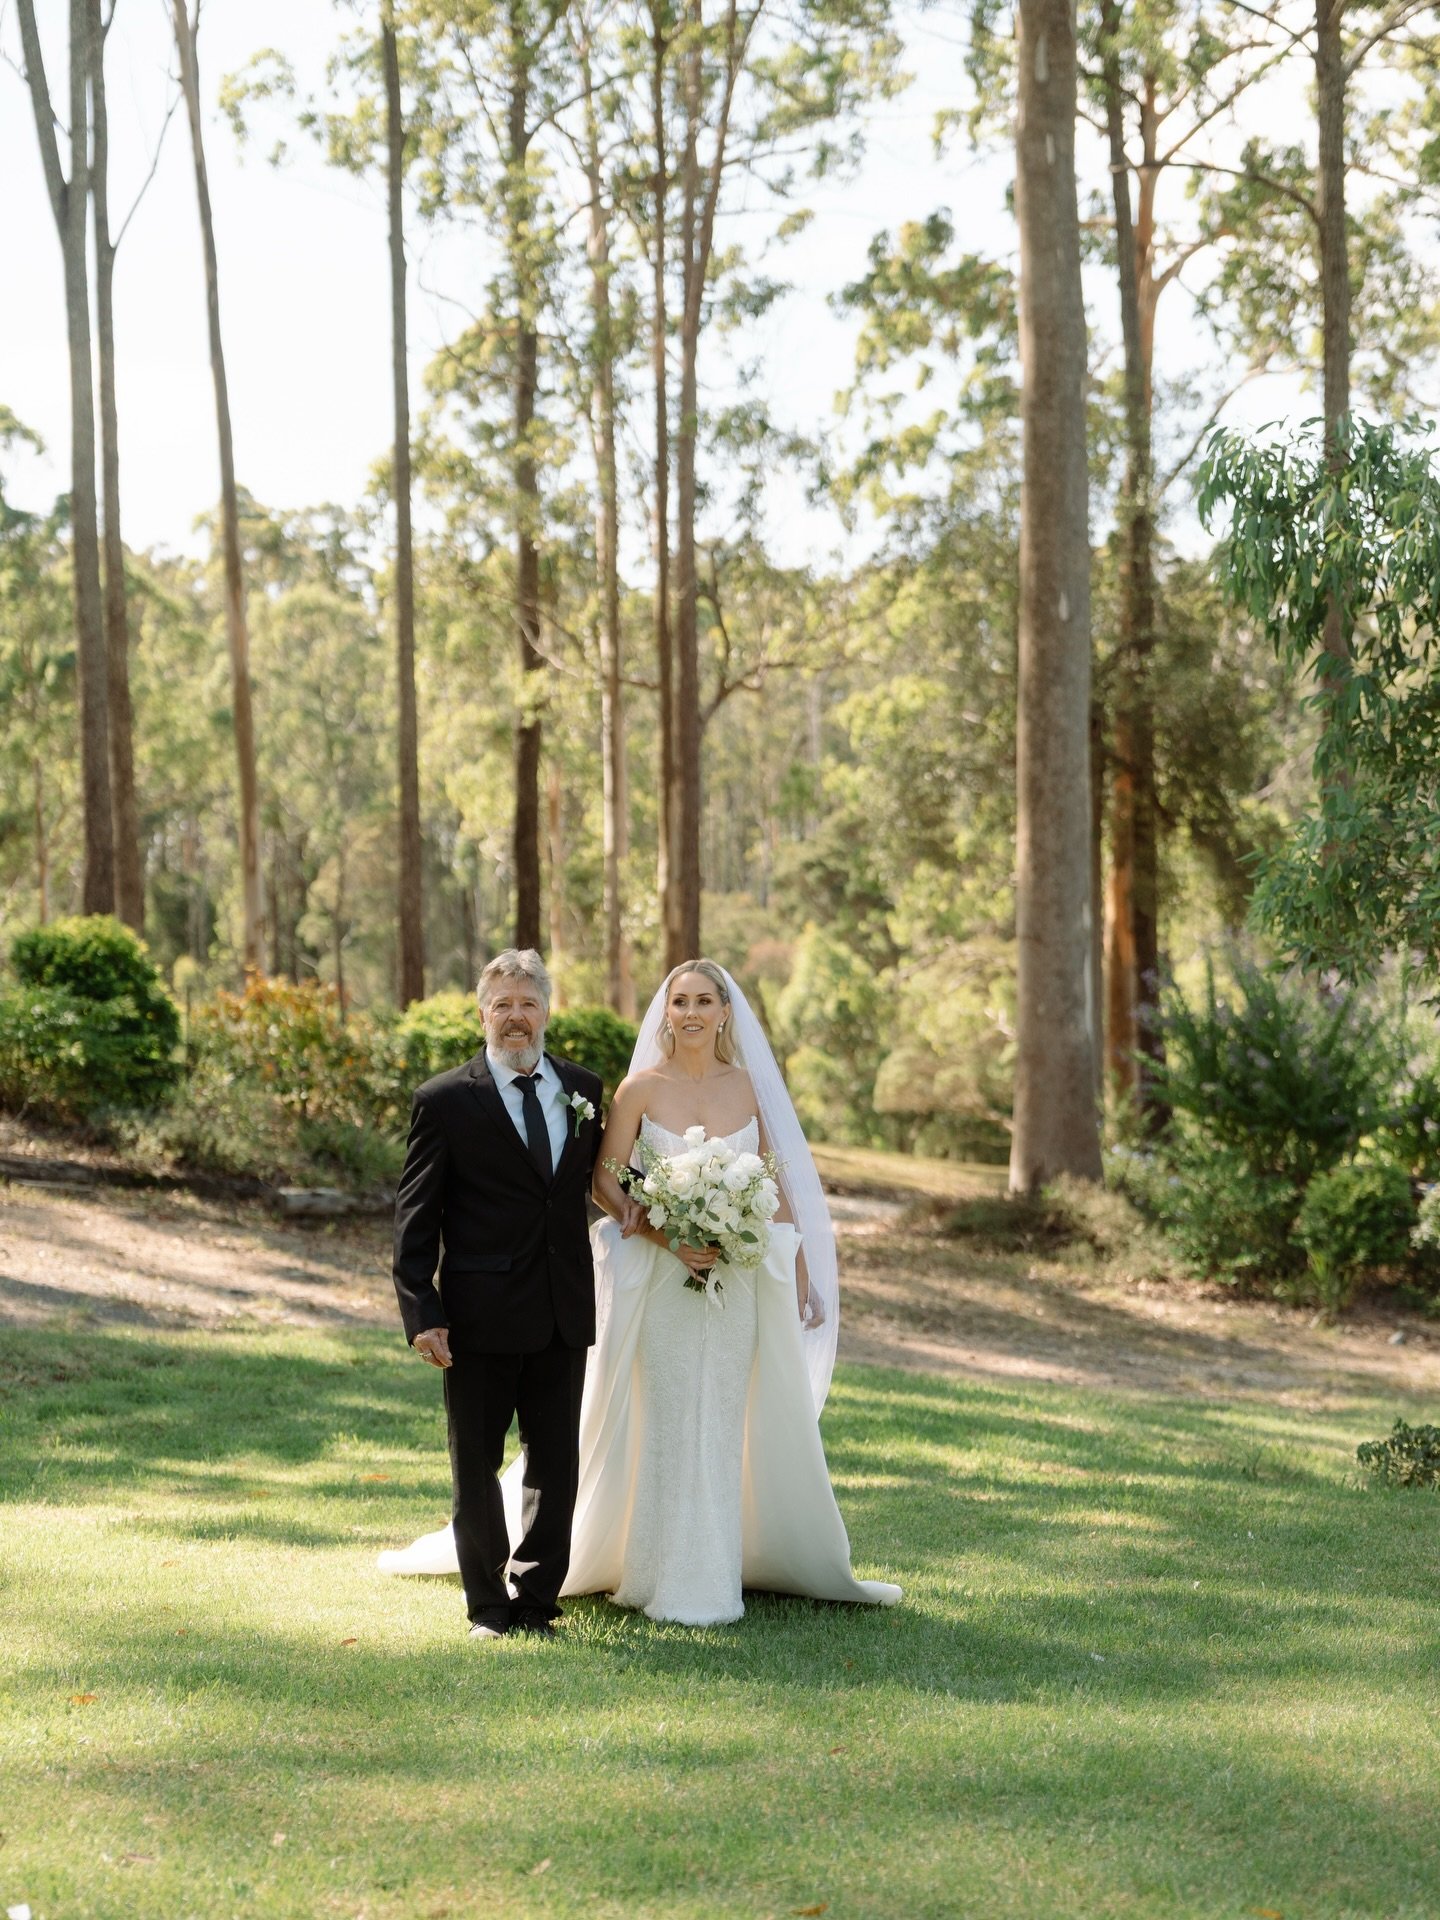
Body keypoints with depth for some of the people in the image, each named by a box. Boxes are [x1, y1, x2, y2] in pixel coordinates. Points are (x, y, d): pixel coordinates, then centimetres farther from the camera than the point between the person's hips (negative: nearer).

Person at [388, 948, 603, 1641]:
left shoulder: (584, 1089, 7)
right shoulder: (445, 1100, -5)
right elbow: (414, 1216, -5)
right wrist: (420, 1313, -12)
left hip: (563, 1312, 3)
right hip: (480, 1316, -3)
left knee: (556, 1462, 8)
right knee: (476, 1465, 7)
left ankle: (535, 1599, 21)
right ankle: (490, 1605, 20)